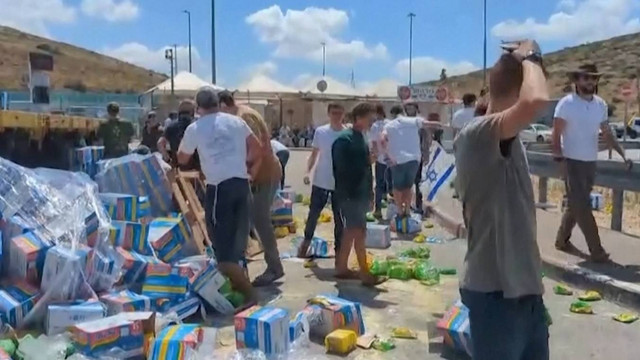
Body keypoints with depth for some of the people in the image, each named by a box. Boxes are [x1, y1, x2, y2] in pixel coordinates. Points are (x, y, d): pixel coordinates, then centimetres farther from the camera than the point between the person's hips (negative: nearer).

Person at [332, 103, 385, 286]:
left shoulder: (360, 138, 14)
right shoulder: (344, 139, -14)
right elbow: (341, 169, -18)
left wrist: (369, 192, 16)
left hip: (360, 194, 9)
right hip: (350, 194, -9)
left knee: (351, 231, 13)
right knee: (359, 232, -6)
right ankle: (365, 274, 1)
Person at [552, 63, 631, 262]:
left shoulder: (601, 104, 7)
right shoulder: (566, 103, -10)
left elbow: (607, 133, 11)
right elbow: (557, 134, -10)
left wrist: (623, 154, 1)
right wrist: (558, 157, -19)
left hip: (591, 162, 6)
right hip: (572, 161, -6)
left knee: (576, 205, 13)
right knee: (582, 206, -5)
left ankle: (562, 240, 26)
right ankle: (596, 250, -1)